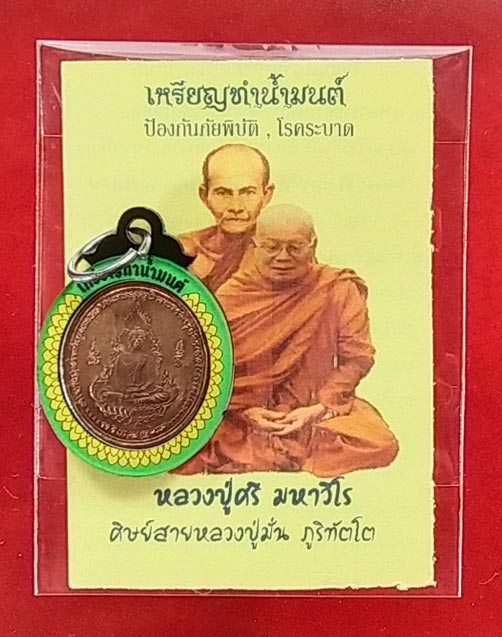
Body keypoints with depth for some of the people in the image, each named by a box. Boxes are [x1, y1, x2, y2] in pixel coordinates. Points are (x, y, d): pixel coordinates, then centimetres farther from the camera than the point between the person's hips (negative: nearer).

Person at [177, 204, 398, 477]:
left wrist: (319, 408, -15)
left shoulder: (340, 289, -3)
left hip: (316, 408, 1)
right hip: (240, 414, 0)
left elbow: (356, 356, -3)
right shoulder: (230, 296, -2)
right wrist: (246, 411, -15)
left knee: (379, 444, -27)